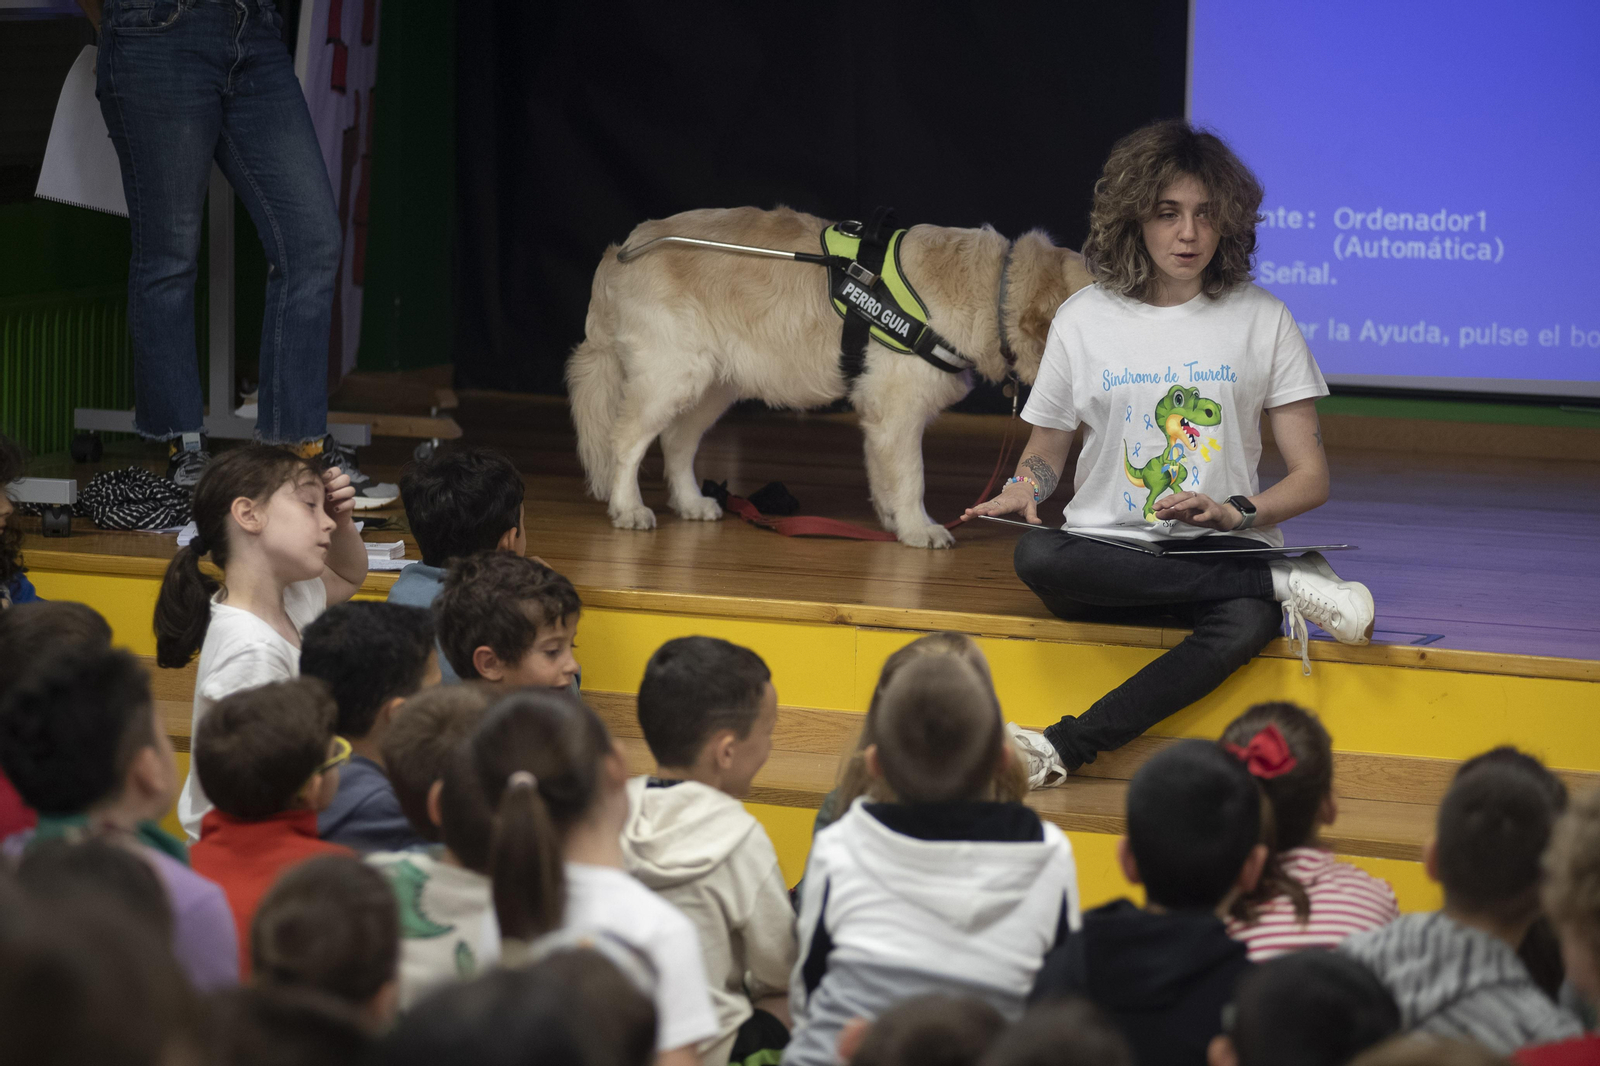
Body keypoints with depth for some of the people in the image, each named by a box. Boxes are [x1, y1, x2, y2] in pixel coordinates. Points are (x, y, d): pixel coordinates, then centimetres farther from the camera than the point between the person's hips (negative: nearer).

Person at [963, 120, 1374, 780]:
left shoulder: (1261, 319, 5)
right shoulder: (1086, 318, 8)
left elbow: (1310, 477, 5)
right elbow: (1048, 447, 19)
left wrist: (1236, 514, -15)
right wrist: (1026, 487, -5)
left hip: (1224, 550, -2)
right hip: (1110, 549, 2)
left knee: (1243, 627, -39)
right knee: (1036, 558, -36)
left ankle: (1065, 748, -39)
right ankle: (1284, 585, -27)